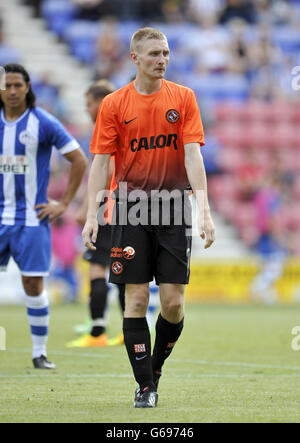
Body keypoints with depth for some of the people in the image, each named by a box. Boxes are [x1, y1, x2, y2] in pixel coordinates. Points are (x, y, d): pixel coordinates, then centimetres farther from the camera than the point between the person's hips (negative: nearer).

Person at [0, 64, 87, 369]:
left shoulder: (44, 123, -6)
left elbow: (79, 161, -2)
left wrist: (63, 204, -5)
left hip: (31, 217, -3)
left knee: (33, 285, -2)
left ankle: (39, 353, 9)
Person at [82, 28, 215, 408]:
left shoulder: (183, 98, 4)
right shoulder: (114, 104, 2)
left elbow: (193, 155, -3)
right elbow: (100, 162, 1)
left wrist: (204, 210, -13)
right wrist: (92, 216, -7)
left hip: (173, 208, 1)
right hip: (130, 207, -1)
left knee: (173, 301, -2)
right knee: (136, 298, -3)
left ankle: (156, 366, 22)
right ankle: (145, 385, 5)